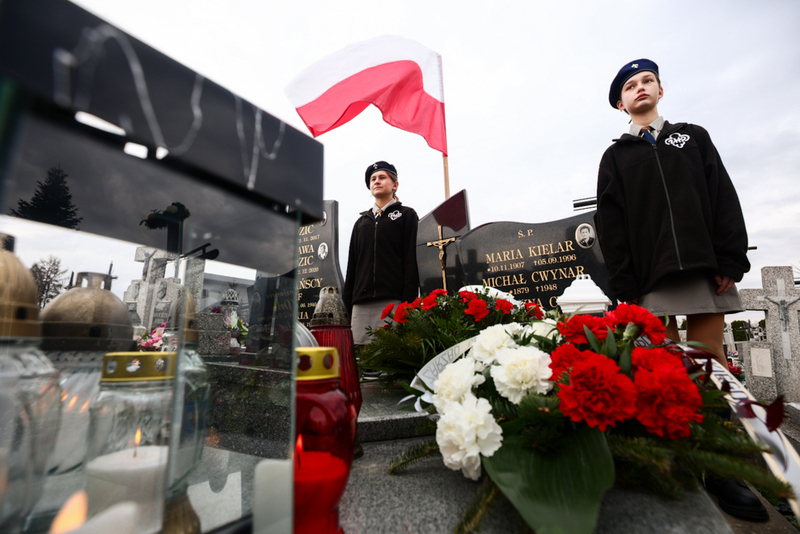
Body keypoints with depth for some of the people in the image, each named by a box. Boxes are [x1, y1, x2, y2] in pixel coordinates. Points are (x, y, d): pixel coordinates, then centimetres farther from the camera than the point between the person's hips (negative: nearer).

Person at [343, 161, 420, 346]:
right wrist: (347, 302, 12)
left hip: (394, 300, -4)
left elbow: (412, 259, 1)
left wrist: (409, 301, -9)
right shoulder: (362, 221, 24)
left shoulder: (406, 215, 11)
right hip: (361, 302, 4)